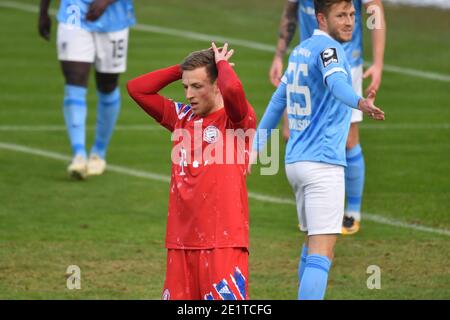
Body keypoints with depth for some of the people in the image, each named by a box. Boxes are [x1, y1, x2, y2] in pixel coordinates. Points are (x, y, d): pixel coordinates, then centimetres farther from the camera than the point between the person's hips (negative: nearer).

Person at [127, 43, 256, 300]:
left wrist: (222, 63, -4)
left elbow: (232, 89, -25)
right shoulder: (183, 117, 15)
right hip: (181, 242, 6)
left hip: (224, 241, -6)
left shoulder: (236, 120, -3)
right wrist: (182, 69, 10)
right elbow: (137, 88, 16)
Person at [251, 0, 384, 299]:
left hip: (296, 161, 9)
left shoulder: (301, 50, 16)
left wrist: (256, 148, 30)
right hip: (323, 163, -9)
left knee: (313, 247, 19)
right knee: (322, 253, -15)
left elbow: (278, 101, 23)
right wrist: (361, 103, -52)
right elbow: (336, 82, -33)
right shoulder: (327, 48, -11)